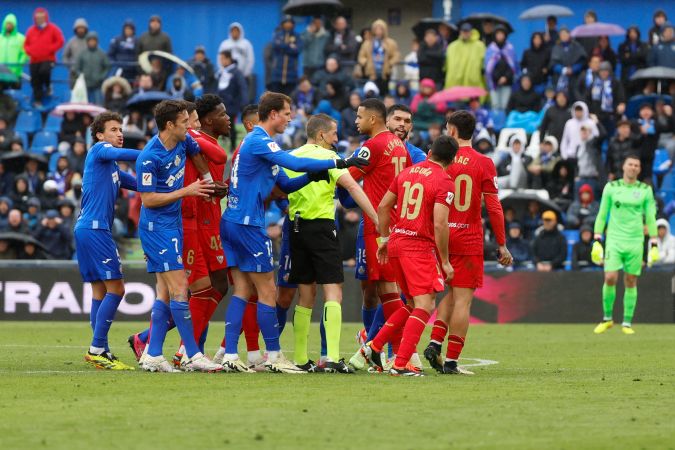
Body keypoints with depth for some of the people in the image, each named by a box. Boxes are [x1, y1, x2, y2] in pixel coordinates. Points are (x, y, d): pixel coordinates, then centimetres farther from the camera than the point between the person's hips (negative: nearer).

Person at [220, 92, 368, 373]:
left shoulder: (258, 142, 19)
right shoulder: (259, 142, -12)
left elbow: (286, 185, 21)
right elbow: (295, 163, -24)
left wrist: (312, 176, 2)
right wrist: (339, 163, -20)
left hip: (232, 222, 10)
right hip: (247, 224, -10)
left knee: (242, 291, 7)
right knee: (267, 291, -2)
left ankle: (230, 356, 2)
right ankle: (274, 356, 3)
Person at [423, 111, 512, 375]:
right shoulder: (484, 163, -5)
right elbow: (493, 207, -7)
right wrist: (502, 245, 0)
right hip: (469, 239, -3)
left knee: (453, 293, 20)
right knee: (463, 299, -1)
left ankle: (435, 343, 4)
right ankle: (451, 360, -4)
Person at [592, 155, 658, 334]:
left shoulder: (645, 190, 6)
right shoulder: (611, 187, 5)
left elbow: (650, 219, 9)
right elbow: (602, 215, 8)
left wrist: (654, 245, 3)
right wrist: (597, 241, 1)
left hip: (635, 242, 1)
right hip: (614, 239, -1)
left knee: (631, 282, 1)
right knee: (610, 279, -12)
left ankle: (627, 323, 9)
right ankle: (607, 318, 5)